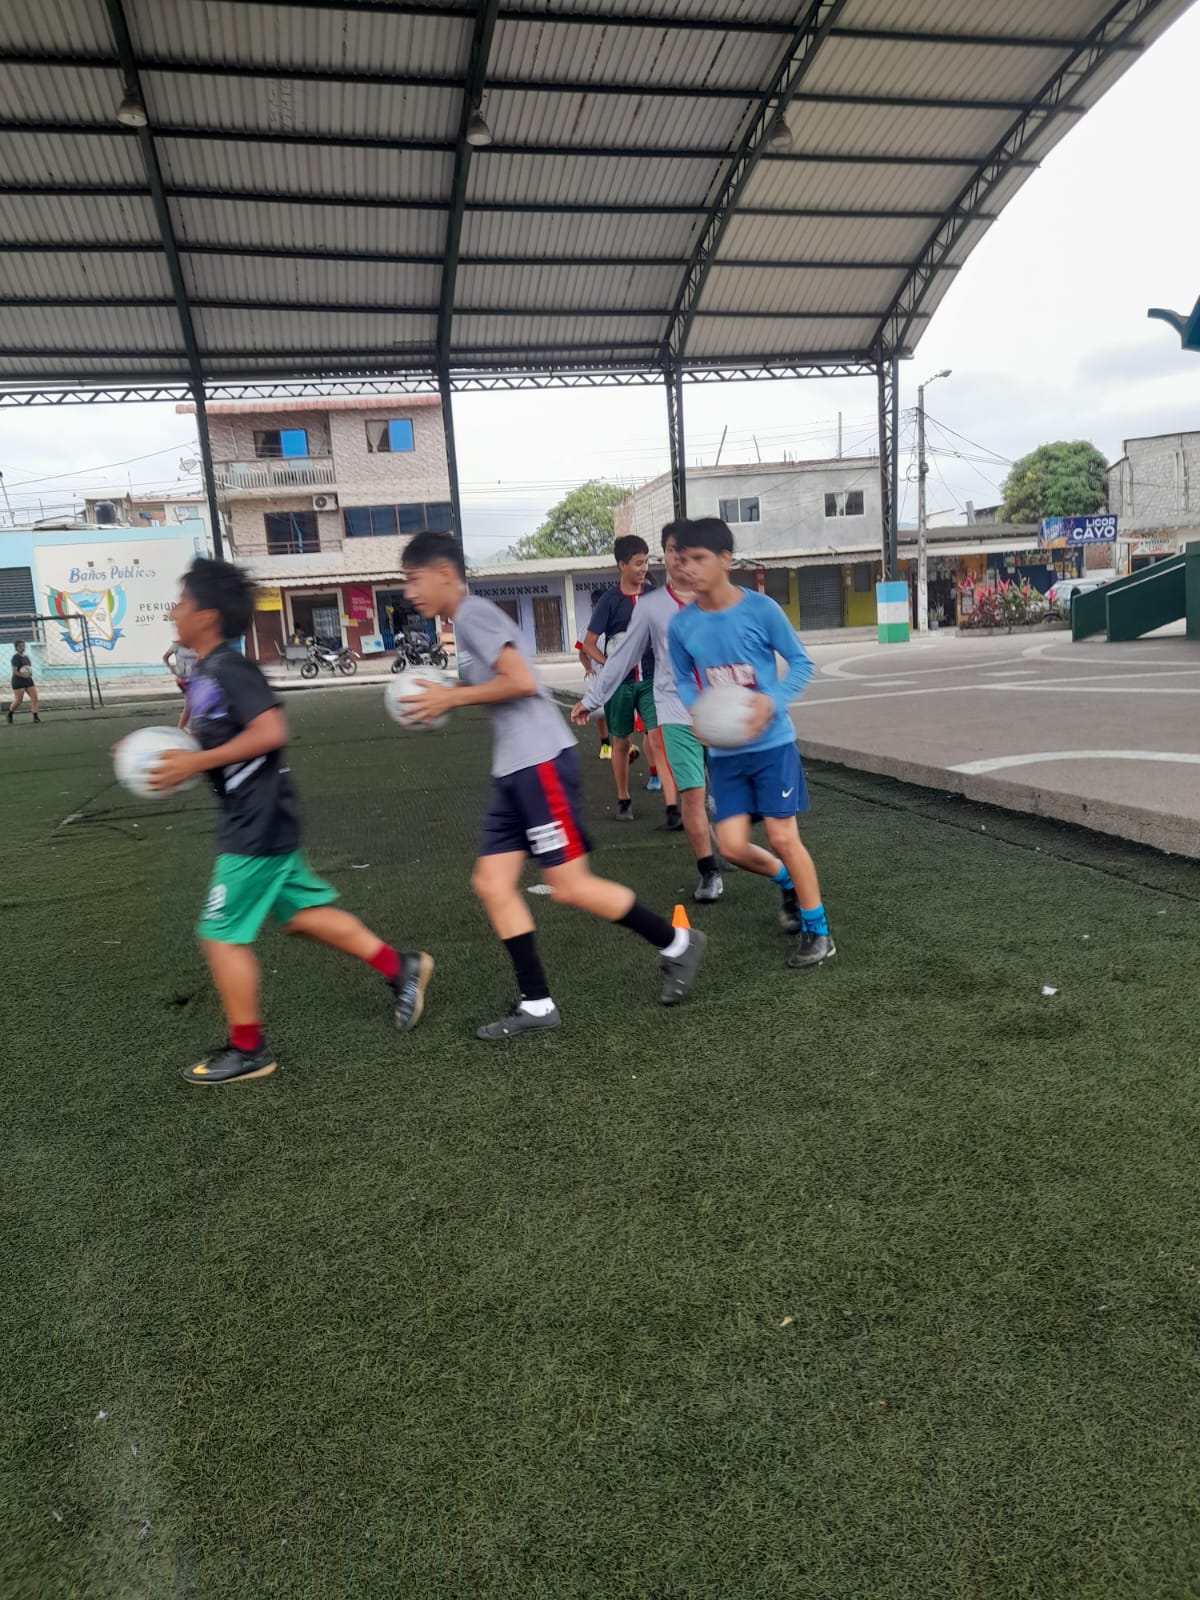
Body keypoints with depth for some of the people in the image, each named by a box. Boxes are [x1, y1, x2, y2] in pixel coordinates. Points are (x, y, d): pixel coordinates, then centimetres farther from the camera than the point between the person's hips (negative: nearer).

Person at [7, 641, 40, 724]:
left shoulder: (26, 657, 13)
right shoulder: (15, 657, -10)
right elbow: (14, 671, -17)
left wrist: (30, 674, 2)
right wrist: (24, 676, -27)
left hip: (28, 681, 7)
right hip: (18, 682, -7)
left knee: (34, 698, -6)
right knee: (18, 701, -2)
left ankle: (35, 717, -6)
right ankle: (10, 714, 22)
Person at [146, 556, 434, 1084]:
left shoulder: (228, 669, -18)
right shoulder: (203, 673, 12)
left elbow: (270, 731, -28)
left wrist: (196, 763, -24)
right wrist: (171, 757, 7)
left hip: (256, 824, -10)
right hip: (253, 820, 10)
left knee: (222, 934, 0)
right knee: (304, 912, 16)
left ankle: (247, 1051, 13)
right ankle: (400, 967, 23)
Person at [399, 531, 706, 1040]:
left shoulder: (472, 612, -10)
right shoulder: (467, 621, 21)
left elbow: (522, 681, -20)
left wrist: (452, 696, -11)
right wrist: (447, 697, 15)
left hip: (540, 762, -10)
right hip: (513, 769, 10)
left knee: (569, 886, -5)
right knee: (492, 882, 5)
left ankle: (676, 943, 13)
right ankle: (536, 1004, 10)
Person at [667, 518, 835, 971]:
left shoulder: (761, 608, -13)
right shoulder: (681, 626, -3)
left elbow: (800, 662, -4)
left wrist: (773, 701, -22)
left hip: (772, 743, -4)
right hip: (724, 752, 4)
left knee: (783, 837, -4)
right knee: (732, 846, 0)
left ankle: (819, 933, 14)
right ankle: (788, 883, 33)